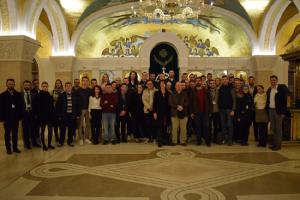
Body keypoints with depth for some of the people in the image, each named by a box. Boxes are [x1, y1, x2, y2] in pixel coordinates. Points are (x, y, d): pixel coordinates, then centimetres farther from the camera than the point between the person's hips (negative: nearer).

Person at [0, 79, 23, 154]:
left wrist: (20, 116, -1)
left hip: (16, 118, 2)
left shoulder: (18, 94, 4)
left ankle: (15, 148, 17)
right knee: (7, 134, 6)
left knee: (15, 134, 8)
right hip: (7, 118, -1)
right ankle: (8, 149, 13)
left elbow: (20, 106, 4)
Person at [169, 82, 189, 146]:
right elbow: (170, 103, -2)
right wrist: (177, 107, -14)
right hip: (174, 113, -1)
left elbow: (187, 102, 3)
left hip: (183, 113, 1)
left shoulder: (184, 94, 11)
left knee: (183, 128, 1)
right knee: (174, 128, 1)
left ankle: (183, 141, 10)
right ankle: (174, 141, 9)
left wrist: (182, 106, -14)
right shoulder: (172, 94, 8)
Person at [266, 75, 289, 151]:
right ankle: (274, 144, 20)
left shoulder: (282, 88, -7)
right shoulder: (269, 89, 11)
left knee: (278, 128, 1)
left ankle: (278, 145, 8)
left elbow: (284, 100, -10)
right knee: (273, 128, 12)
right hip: (270, 110, 6)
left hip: (278, 111, -5)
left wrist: (283, 112, -15)